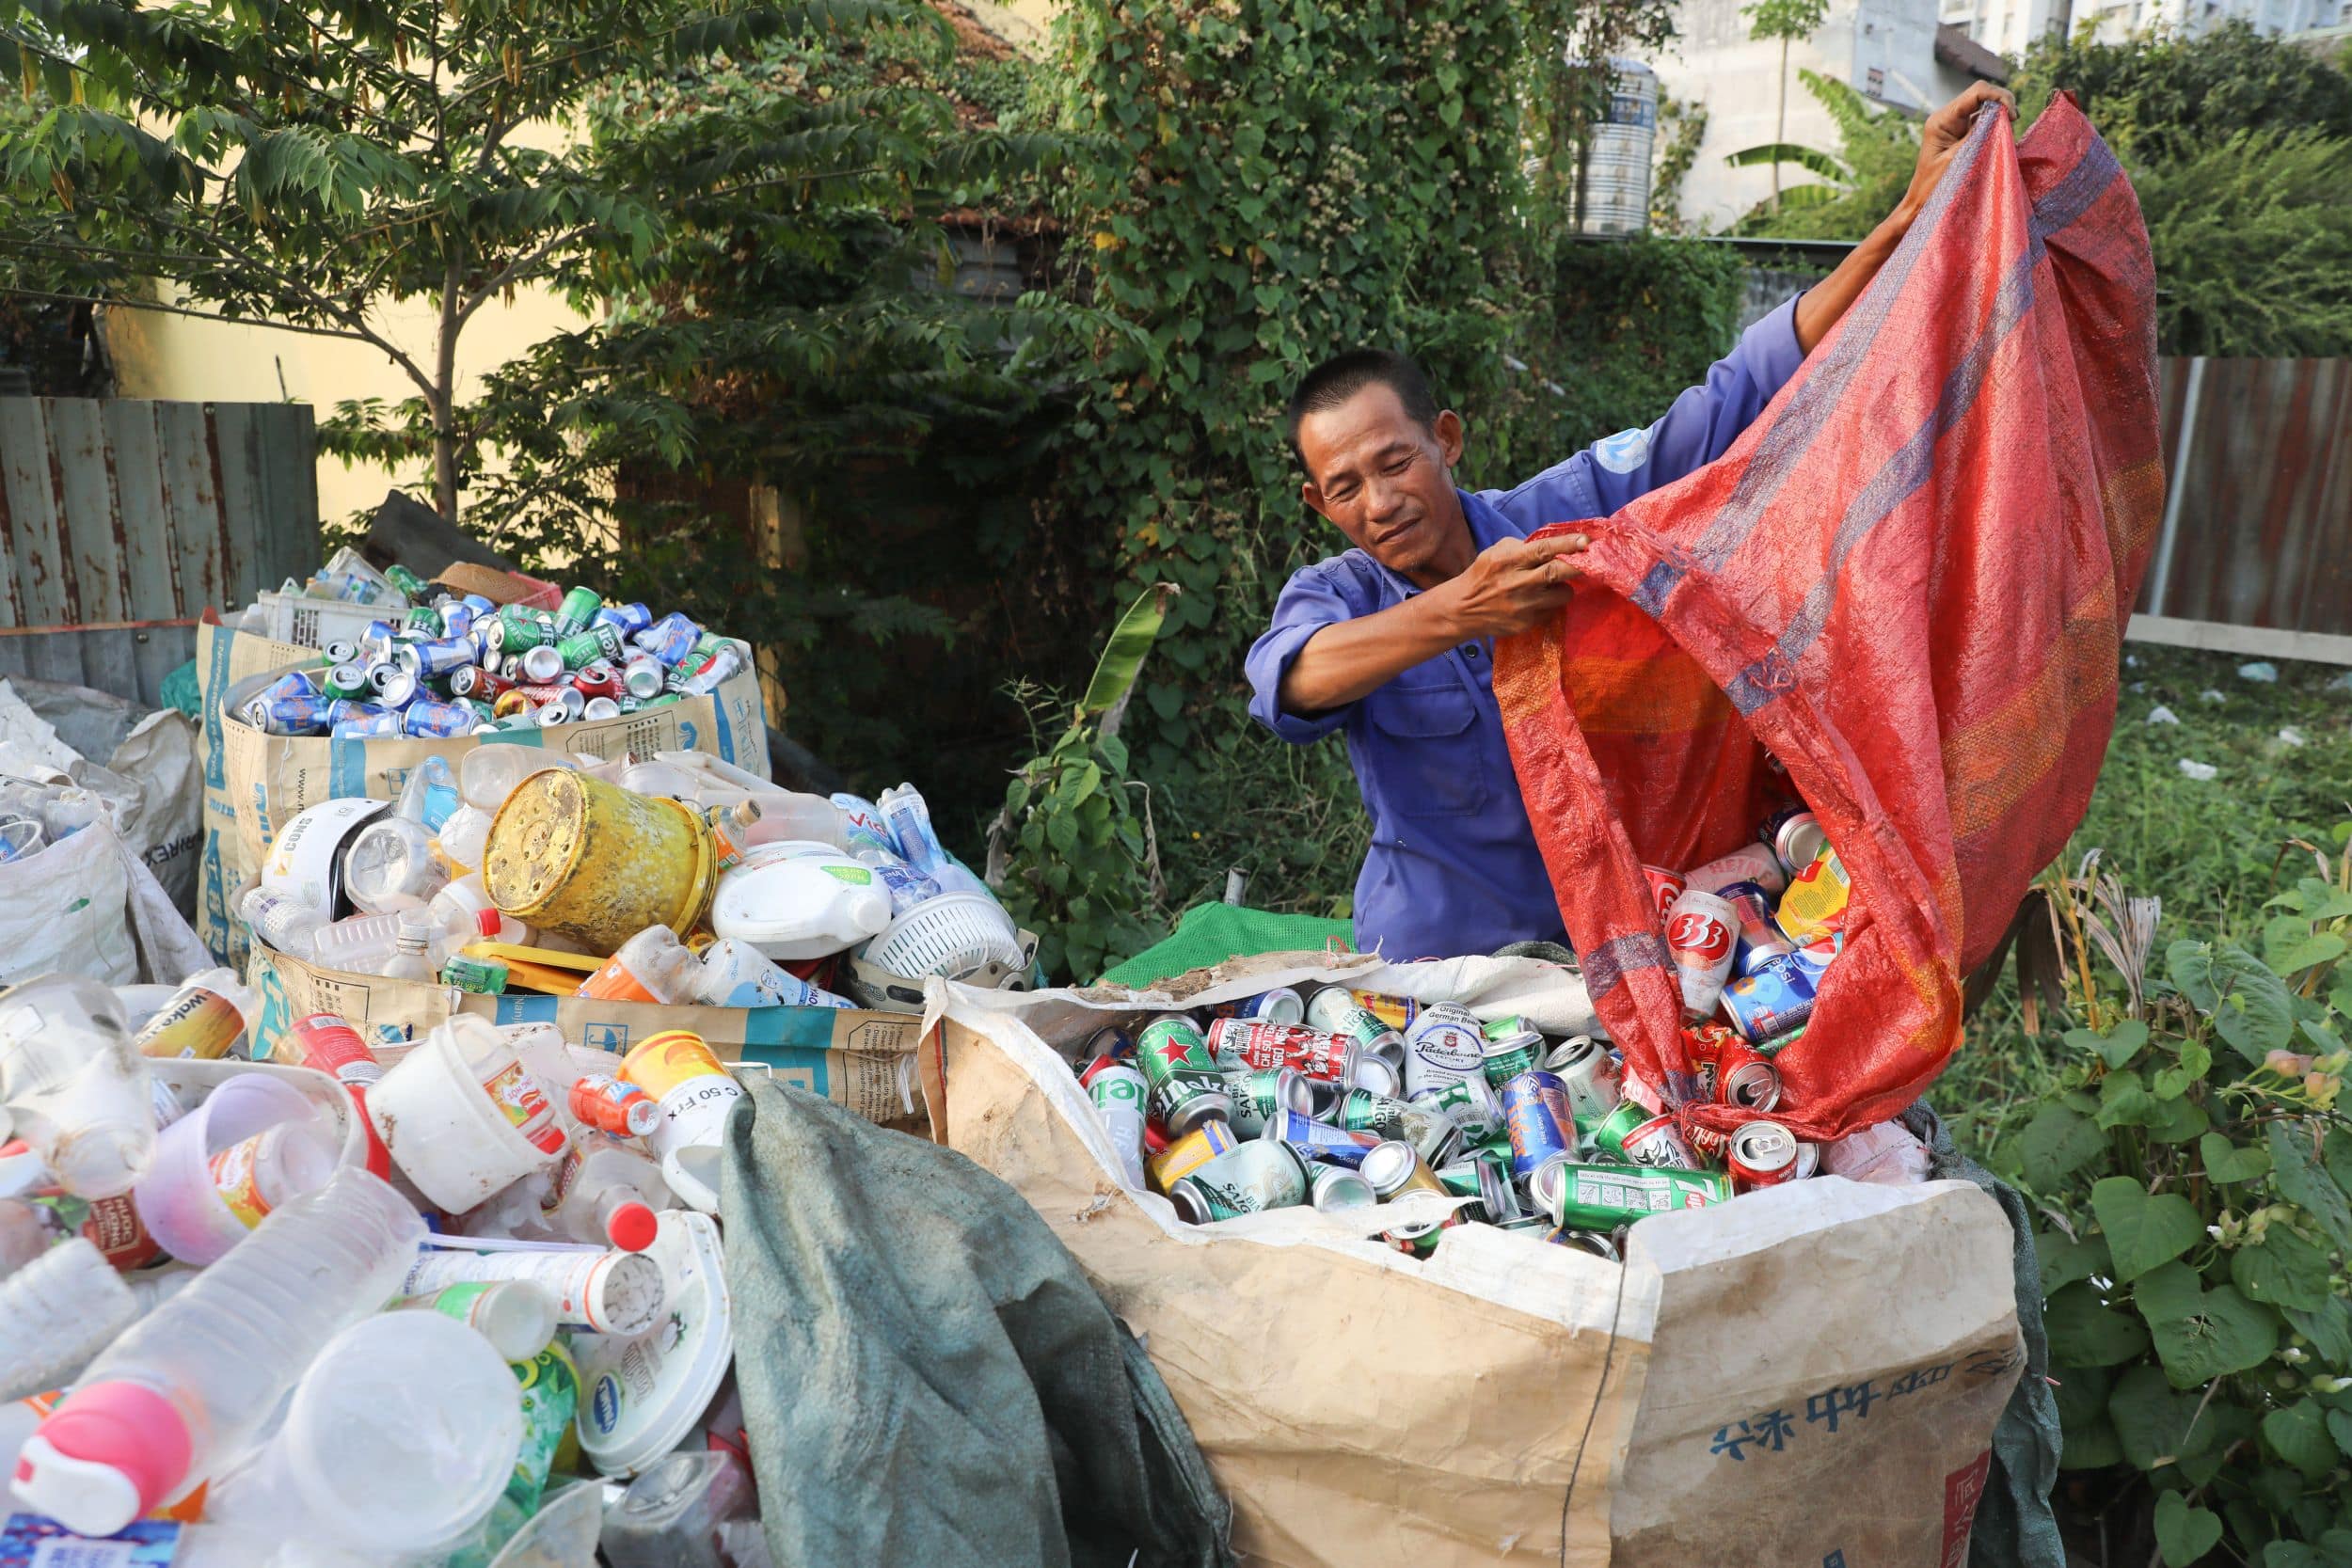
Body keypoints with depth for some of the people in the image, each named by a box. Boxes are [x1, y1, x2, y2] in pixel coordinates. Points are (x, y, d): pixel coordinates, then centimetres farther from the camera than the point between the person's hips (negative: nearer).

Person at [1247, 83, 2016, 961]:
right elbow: (1293, 680, -30)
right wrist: (1458, 613, -46)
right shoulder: (1331, 597, -6)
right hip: (1440, 958, 0)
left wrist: (1914, 212, -9)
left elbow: (1744, 395, -4)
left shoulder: (1566, 509, -4)